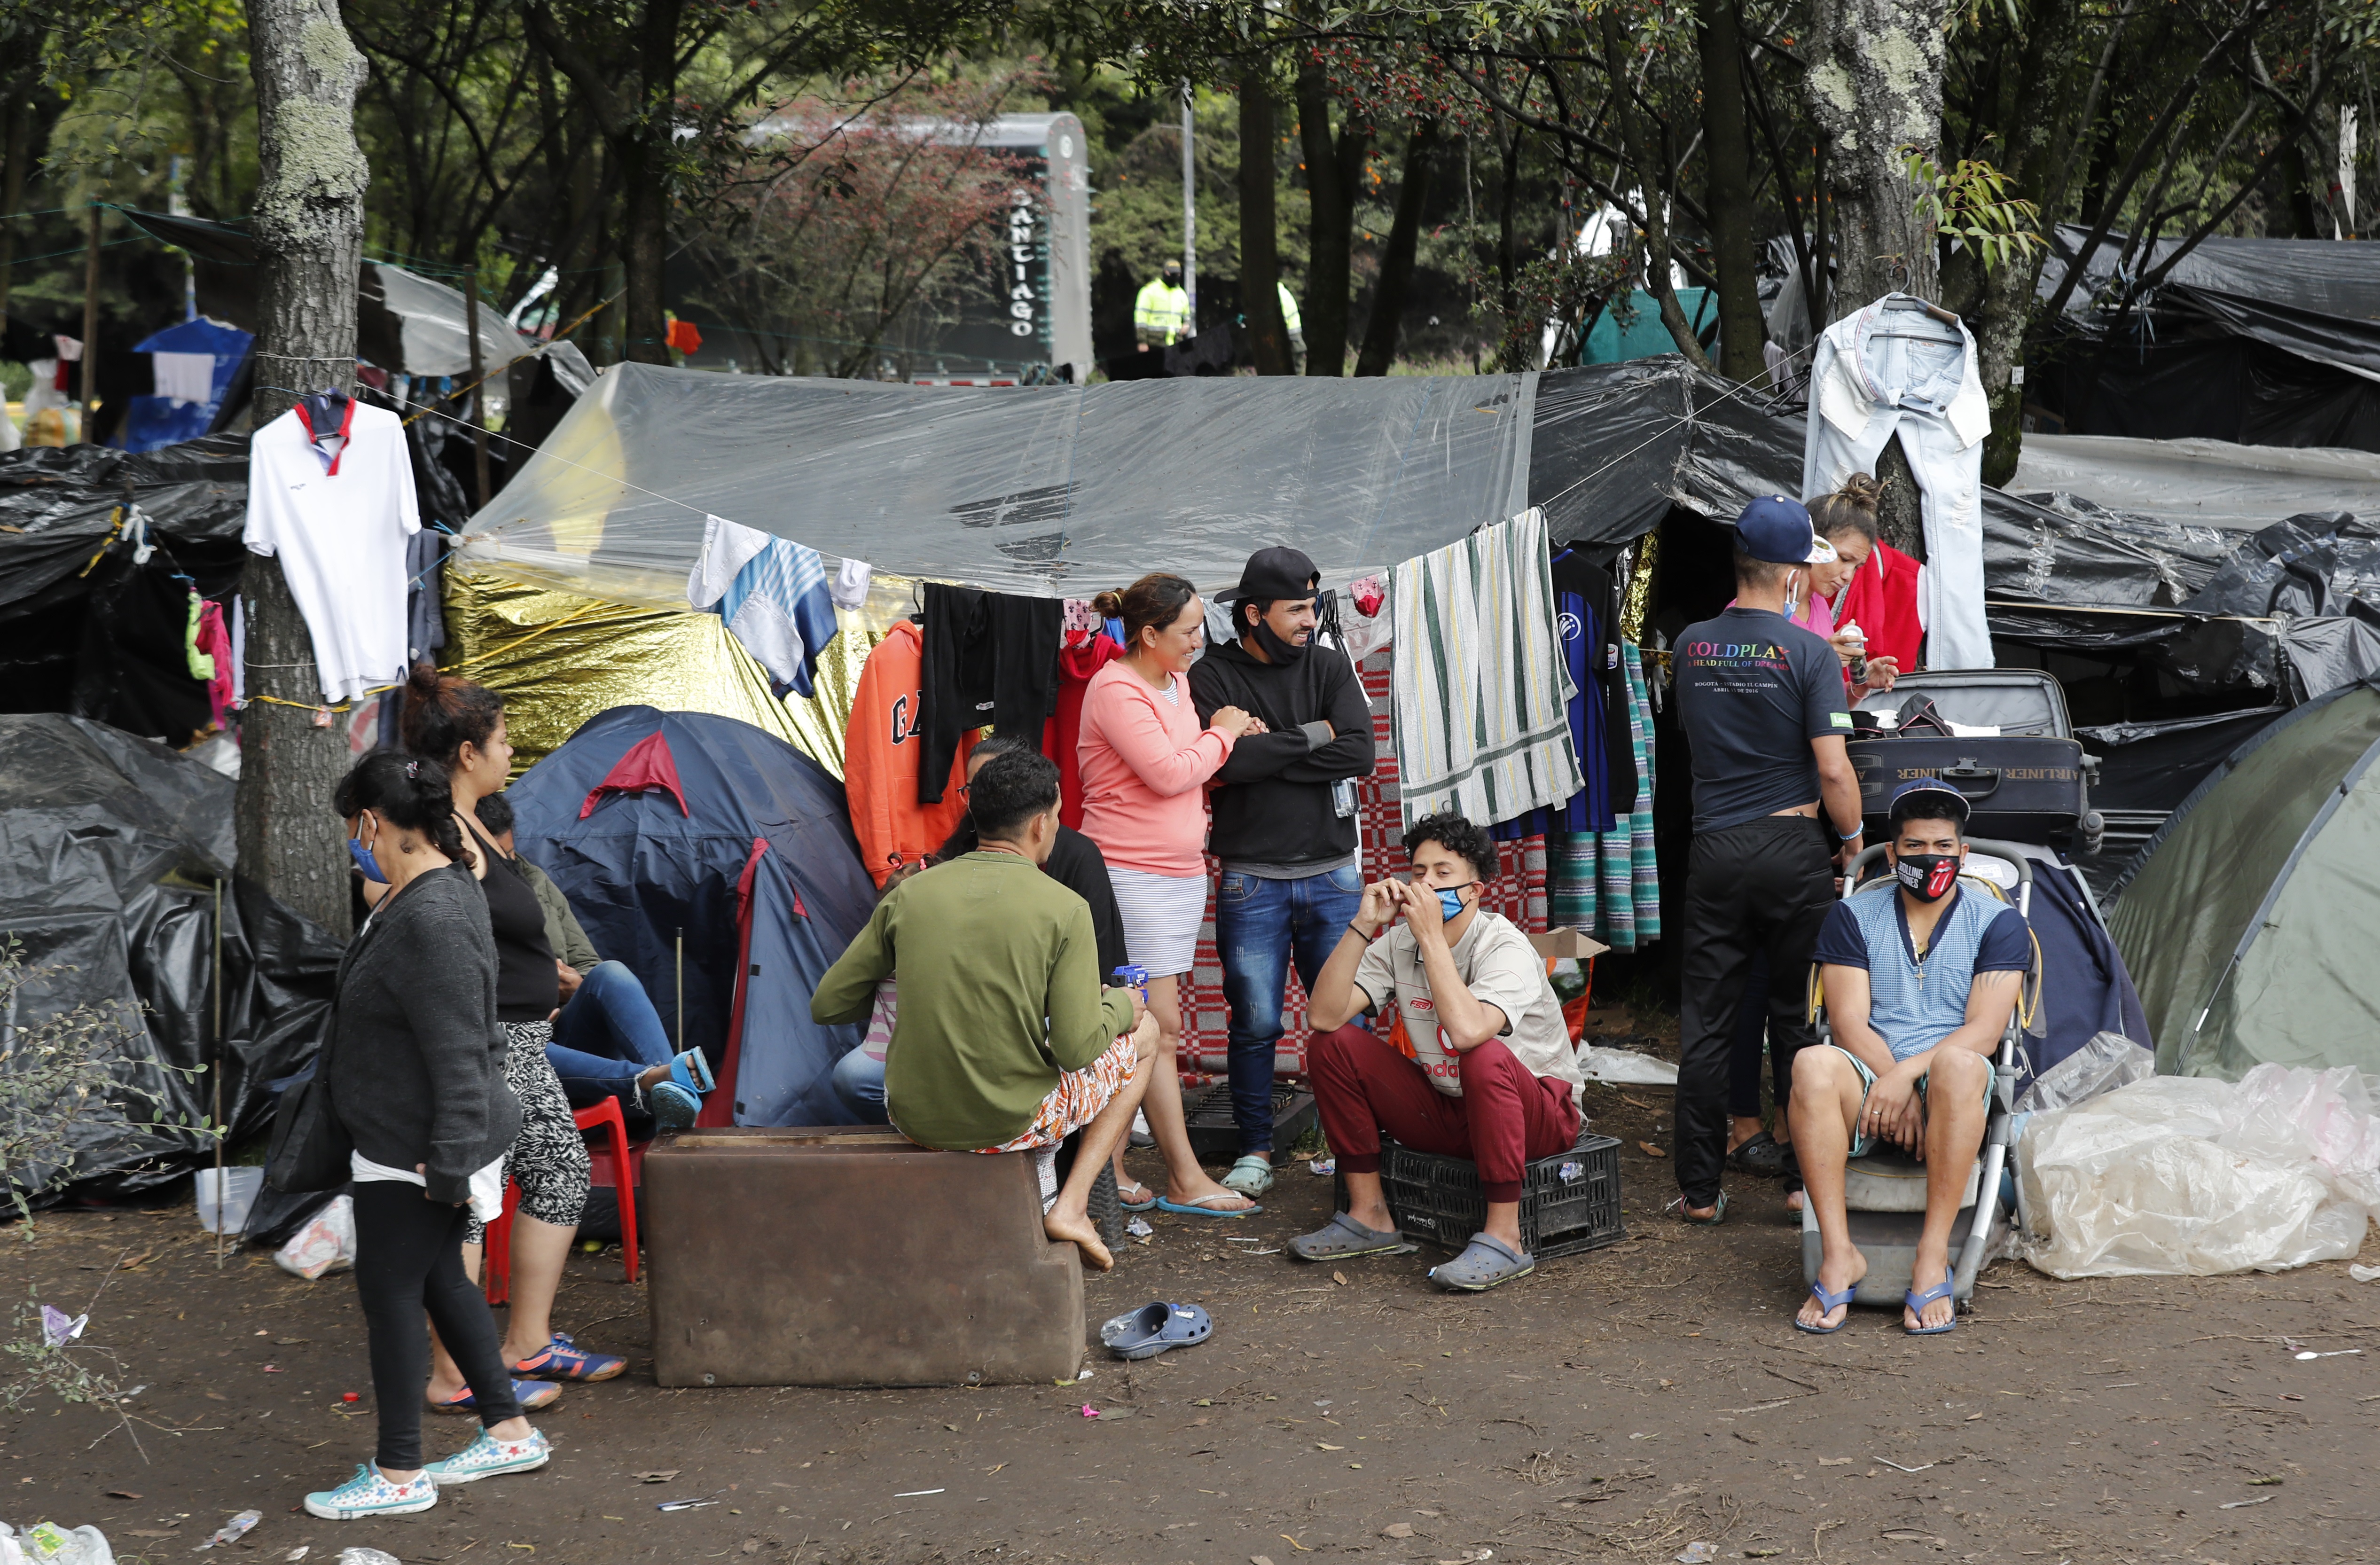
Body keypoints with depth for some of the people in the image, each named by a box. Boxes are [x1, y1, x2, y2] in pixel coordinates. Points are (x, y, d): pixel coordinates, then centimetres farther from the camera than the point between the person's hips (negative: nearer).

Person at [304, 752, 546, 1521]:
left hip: (411, 1153, -10)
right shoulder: (444, 887, 7)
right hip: (412, 1146, 10)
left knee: (390, 1293, 1)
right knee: (440, 1280, 19)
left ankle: (399, 1475, 13)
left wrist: (449, 1163, -23)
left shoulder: (431, 921, -26)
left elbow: (457, 1054, -26)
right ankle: (509, 1432, 29)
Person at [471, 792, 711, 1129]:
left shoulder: (537, 884, 16)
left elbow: (587, 964, 21)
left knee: (610, 974, -25)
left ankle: (672, 1094, -50)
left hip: (564, 1035, 4)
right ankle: (650, 1080, -60)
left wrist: (580, 987, -5)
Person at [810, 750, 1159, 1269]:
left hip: (915, 1120, 4)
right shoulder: (1064, 910, -13)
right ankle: (1071, 1206, 11)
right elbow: (1077, 1050, -16)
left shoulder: (909, 895, -3)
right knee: (1143, 1033, 21)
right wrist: (1120, 1007, 6)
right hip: (1012, 1123, -4)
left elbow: (828, 1005, 3)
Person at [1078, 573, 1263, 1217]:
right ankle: (1185, 1181, -4)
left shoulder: (1175, 682, 14)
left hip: (1181, 874, 9)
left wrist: (1231, 735, 8)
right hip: (1131, 875, -9)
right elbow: (1169, 773, -22)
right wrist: (1222, 734, -6)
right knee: (1159, 1028, -6)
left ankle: (1110, 1164, 13)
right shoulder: (1115, 690, -14)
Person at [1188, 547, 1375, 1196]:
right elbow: (1223, 759, -18)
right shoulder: (1213, 676, -1)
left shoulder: (1330, 667, 6)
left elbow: (1359, 754, -8)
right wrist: (1311, 736, -9)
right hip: (1252, 880, -2)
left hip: (1332, 873, 2)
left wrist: (1265, 754, -11)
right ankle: (1256, 1149, 13)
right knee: (1255, 1024, 1)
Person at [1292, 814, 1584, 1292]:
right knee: (1334, 1044, -8)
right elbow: (1324, 1016, -16)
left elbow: (1467, 1031, -41)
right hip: (1443, 1113, 6)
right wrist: (1363, 926, -23)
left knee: (1484, 1057, -38)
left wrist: (1432, 936, -34)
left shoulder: (1507, 949, -21)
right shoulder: (1398, 944, -4)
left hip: (1540, 1113, -6)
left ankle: (1504, 1238, -29)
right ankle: (1369, 1216, 0)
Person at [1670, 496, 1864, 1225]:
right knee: (1799, 1021, 8)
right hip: (1793, 848, -3)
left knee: (1705, 1025, 7)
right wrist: (1853, 838, 3)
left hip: (1714, 850, 3)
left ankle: (1699, 1189, 9)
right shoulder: (1811, 653, -10)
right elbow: (1833, 769, -15)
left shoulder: (1691, 646, 3)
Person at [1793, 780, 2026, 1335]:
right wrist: (1895, 1089, -17)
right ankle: (1839, 1257, -31)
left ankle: (1934, 1260, -34)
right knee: (1813, 1065, -34)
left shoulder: (1997, 923, 7)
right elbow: (1850, 1022, 0)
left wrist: (1909, 1073, -20)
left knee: (1957, 1065, -39)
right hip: (1871, 1083, 1)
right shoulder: (1853, 917, 11)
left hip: (1950, 1099, -1)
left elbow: (1983, 1032, -5)